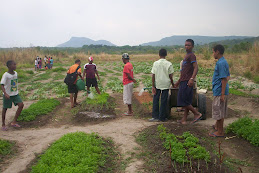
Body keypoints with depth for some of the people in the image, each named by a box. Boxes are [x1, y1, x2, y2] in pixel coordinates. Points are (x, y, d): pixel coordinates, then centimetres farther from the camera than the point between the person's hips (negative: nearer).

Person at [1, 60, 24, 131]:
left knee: (21, 105, -10)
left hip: (15, 94, 5)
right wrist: (5, 94, -36)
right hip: (7, 95, -5)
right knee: (5, 108, 7)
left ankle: (14, 122, 0)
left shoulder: (15, 73, 1)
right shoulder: (5, 75, -18)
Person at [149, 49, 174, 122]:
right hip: (166, 84, 0)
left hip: (157, 84, 0)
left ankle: (155, 116, 9)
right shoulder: (169, 64, -5)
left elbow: (153, 75, -5)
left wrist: (153, 86, -2)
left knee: (156, 100, 9)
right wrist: (173, 84, 12)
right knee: (164, 101, 6)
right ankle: (162, 117, 12)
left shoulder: (155, 63, -3)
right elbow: (170, 76, -2)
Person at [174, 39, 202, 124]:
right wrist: (179, 81, 30)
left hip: (187, 82, -9)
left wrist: (192, 79, -34)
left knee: (183, 100, -8)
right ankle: (184, 119, 15)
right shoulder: (186, 56, 20)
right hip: (183, 81, 9)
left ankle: (197, 114, 3)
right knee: (186, 101, 10)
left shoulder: (191, 56, -9)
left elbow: (196, 67, -21)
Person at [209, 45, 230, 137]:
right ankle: (217, 126, 35)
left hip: (219, 91, -10)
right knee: (221, 111, 20)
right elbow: (228, 76, 18)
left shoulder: (220, 63, -19)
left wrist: (222, 94, -21)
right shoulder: (224, 62, 12)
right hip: (220, 91, 10)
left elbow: (224, 79, -22)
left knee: (218, 111, -1)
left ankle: (220, 132, 8)